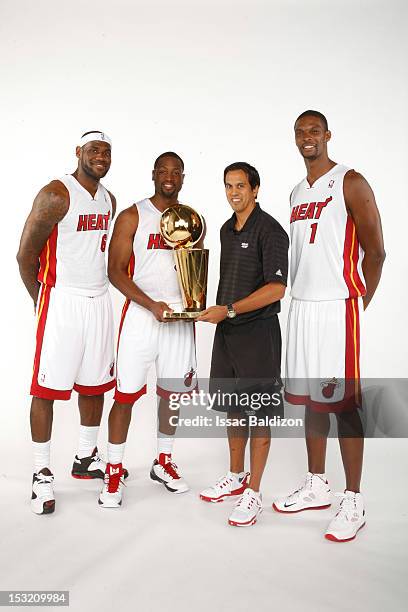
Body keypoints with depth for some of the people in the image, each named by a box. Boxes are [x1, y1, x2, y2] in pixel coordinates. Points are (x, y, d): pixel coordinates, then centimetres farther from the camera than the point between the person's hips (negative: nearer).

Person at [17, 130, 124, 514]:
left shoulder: (109, 201, 12)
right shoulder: (56, 194, -11)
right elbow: (26, 253, -8)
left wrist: (95, 288, 16)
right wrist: (41, 301, 1)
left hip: (98, 301, 7)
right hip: (60, 301, -7)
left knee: (94, 384, 13)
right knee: (46, 388, 0)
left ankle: (86, 459, 30)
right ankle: (42, 473, 14)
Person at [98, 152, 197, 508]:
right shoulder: (132, 217, -2)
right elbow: (116, 271, -7)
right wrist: (152, 305, -17)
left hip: (180, 314, 4)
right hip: (141, 313, -4)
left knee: (173, 391, 11)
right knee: (126, 393, -2)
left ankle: (163, 462, 28)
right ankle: (114, 472, 13)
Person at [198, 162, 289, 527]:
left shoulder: (269, 230, -11)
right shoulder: (227, 229, 13)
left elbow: (276, 289, -18)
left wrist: (229, 309, -21)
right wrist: (218, 313, 14)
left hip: (257, 332, -8)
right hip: (226, 331, 8)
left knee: (258, 415, 2)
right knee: (233, 408, 17)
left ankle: (253, 494, 14)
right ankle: (235, 477, 33)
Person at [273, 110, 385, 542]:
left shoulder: (350, 183, -4)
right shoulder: (297, 193, 19)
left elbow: (375, 251, -6)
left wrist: (359, 304, -4)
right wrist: (300, 298, 13)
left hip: (337, 307, -7)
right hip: (301, 306, 7)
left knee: (344, 401, -3)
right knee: (310, 397, 11)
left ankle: (353, 503, 9)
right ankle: (316, 487, 25)